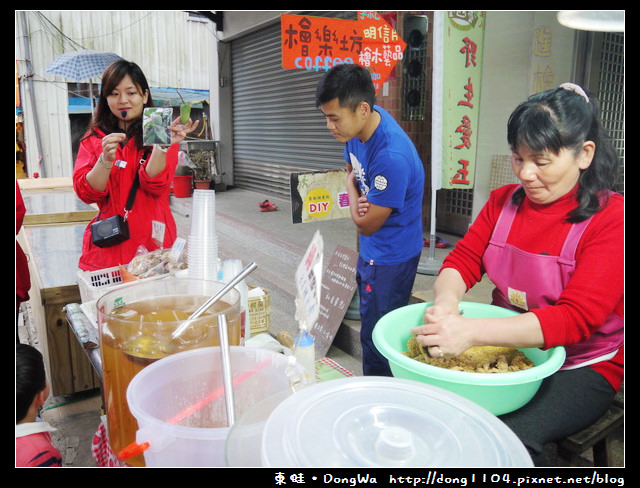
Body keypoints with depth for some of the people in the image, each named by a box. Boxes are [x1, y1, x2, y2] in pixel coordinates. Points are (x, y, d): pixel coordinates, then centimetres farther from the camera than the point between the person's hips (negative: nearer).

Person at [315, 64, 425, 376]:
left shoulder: (392, 157, -33)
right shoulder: (357, 128, -6)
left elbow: (366, 224, -22)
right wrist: (358, 203, -8)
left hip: (390, 258, -9)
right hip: (370, 250, 9)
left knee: (376, 340, 3)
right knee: (370, 329, 23)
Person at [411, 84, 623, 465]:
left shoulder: (611, 218, -14)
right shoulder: (504, 201, 5)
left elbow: (577, 316, -24)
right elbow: (463, 260, 0)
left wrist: (473, 332, -36)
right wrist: (446, 300, -26)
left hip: (581, 367, -4)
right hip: (505, 347, 5)